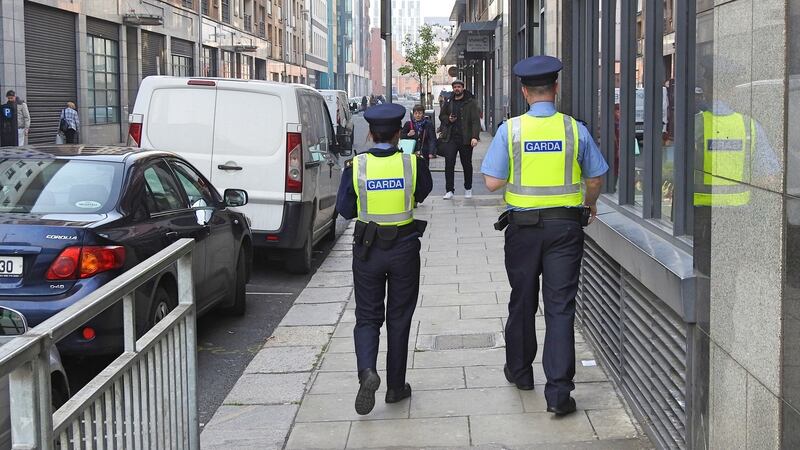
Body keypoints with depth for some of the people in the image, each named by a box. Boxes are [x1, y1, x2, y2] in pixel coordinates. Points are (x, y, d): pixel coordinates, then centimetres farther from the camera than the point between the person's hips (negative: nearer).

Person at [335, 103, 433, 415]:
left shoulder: (356, 166, -9)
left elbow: (344, 209, -2)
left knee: (367, 317, 11)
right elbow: (424, 191, 9)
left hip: (367, 249, 0)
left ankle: (367, 370, -14)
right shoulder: (413, 164, -9)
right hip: (404, 249, 0)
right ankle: (396, 386, 19)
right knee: (399, 319, 12)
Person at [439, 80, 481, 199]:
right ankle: (449, 190, -1)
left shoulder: (471, 102, -2)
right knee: (449, 164, -6)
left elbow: (476, 121, -9)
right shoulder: (448, 102, 10)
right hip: (450, 138, 3)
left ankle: (468, 189, 24)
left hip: (465, 139, -2)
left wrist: (475, 137, -19)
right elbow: (441, 116, 24)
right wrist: (448, 119, 0)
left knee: (467, 164, 9)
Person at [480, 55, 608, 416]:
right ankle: (558, 392, -3)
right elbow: (595, 179, 5)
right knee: (560, 307, 1)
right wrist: (589, 207, 25)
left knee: (522, 302, 17)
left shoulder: (510, 129, -7)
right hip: (566, 226, 0)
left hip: (523, 227, 0)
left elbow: (492, 182, -7)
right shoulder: (575, 129, -4)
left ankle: (520, 371, 34)